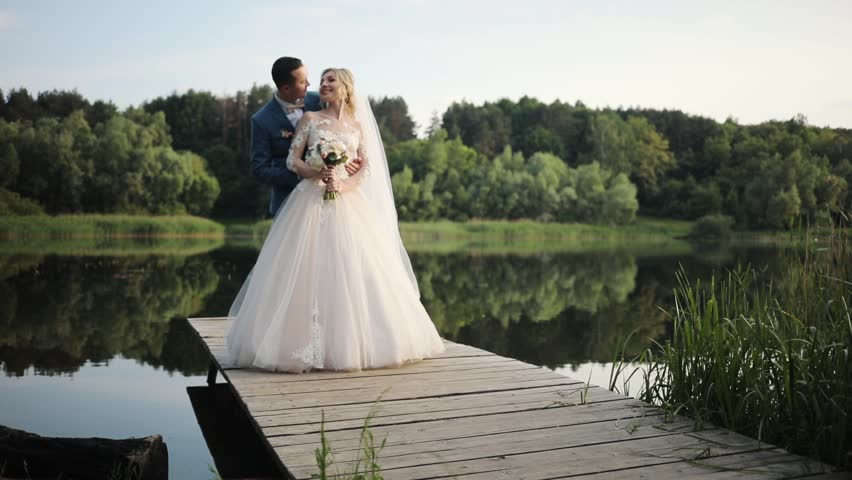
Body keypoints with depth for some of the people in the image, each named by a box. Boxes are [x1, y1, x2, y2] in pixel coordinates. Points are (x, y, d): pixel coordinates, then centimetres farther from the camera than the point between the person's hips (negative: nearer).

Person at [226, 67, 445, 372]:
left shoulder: (357, 124, 14)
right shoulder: (310, 118, 9)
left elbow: (367, 166, 7)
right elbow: (292, 161, 2)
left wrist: (344, 184, -11)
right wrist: (318, 173, -15)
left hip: (348, 205, 2)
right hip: (311, 203, -2)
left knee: (353, 272, -4)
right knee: (309, 270, -9)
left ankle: (354, 342, 4)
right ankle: (306, 344, -4)